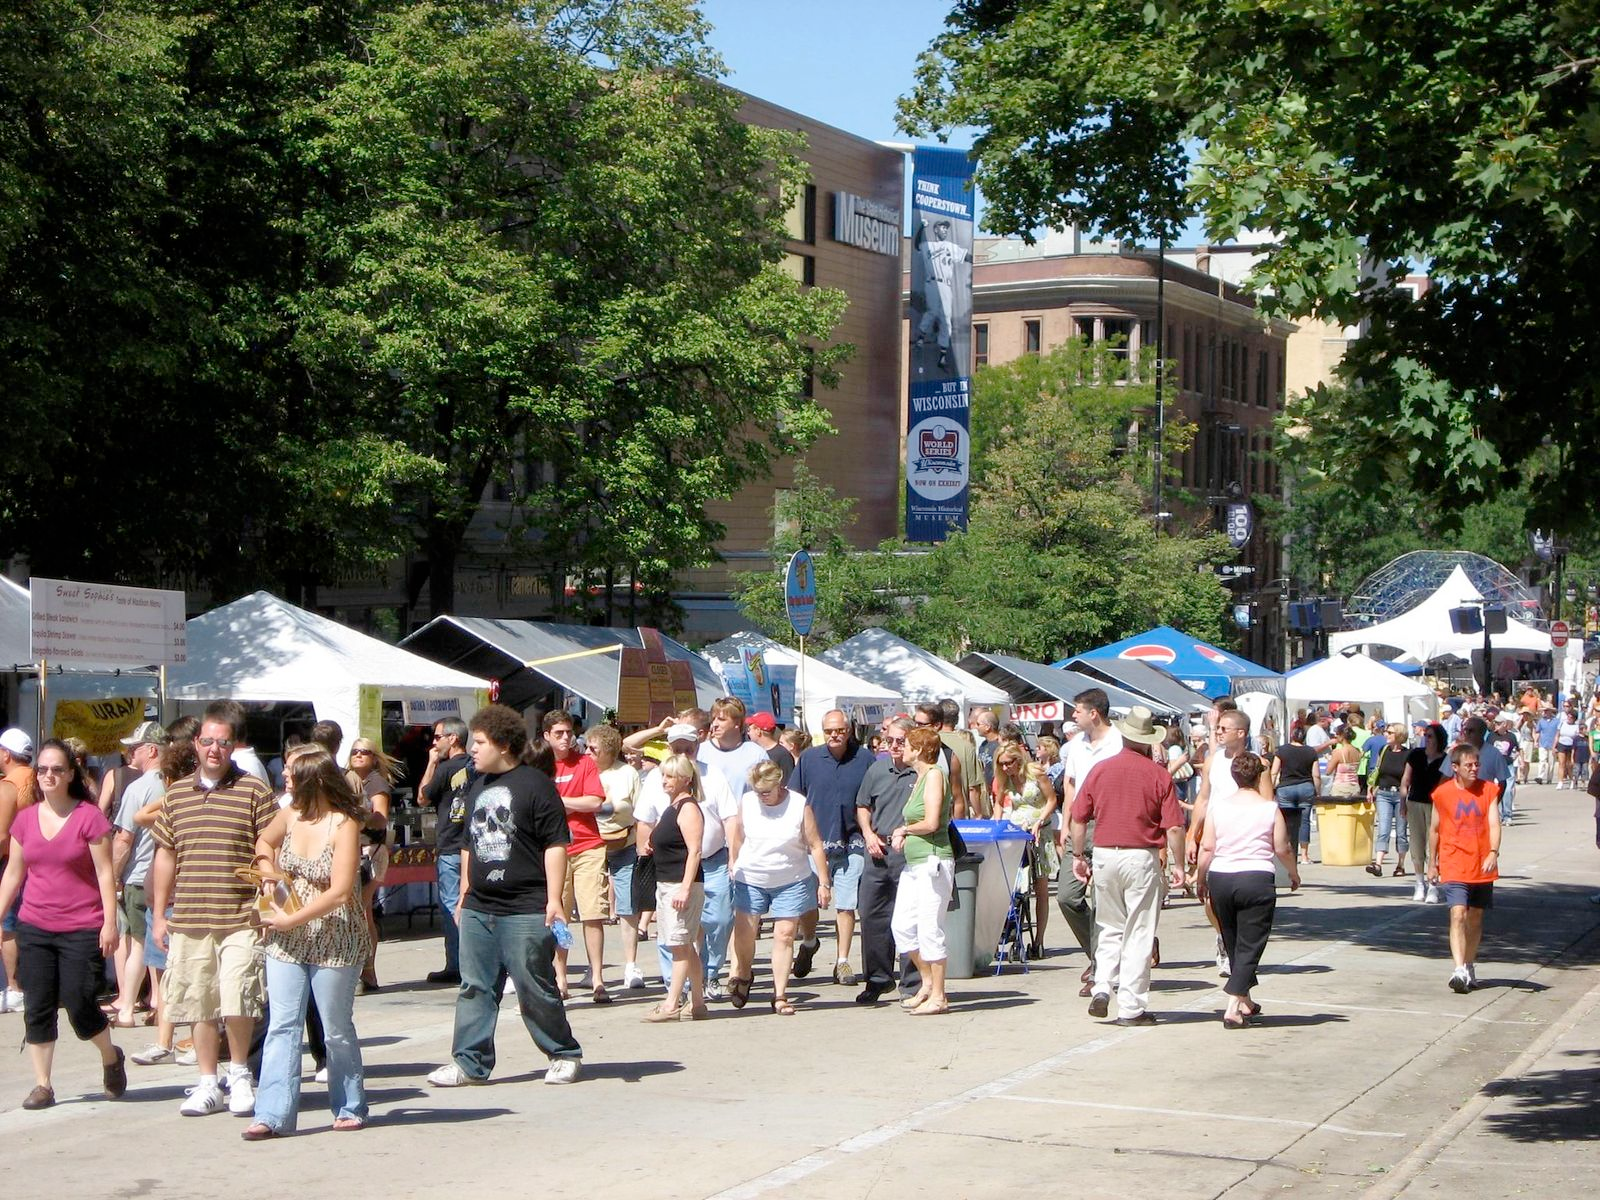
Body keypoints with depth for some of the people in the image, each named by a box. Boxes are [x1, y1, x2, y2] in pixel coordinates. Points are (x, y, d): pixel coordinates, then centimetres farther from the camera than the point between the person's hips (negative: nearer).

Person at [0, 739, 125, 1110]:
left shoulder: (89, 816, -6)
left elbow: (105, 873, -6)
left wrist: (110, 923, -11)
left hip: (82, 929, -4)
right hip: (35, 928, 4)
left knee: (79, 1006, -5)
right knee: (38, 1009, 3)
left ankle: (111, 1058, 22)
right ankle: (42, 1085, 10)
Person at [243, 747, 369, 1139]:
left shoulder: (343, 825, -14)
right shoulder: (290, 816, 4)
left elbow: (340, 891, -21)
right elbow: (264, 841, 28)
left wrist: (291, 919, -19)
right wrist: (268, 872, 7)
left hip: (334, 941, -5)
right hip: (286, 941, 5)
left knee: (337, 1030, 6)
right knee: (281, 1026, -1)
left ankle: (350, 1108, 22)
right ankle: (272, 1114, -4)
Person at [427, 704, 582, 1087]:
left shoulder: (535, 785, -7)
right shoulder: (478, 787, 16)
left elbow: (555, 845, -11)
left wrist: (554, 899, -16)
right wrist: (464, 895, 23)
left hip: (525, 911, -7)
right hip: (478, 909, 7)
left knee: (536, 988, 0)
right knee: (475, 987, 6)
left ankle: (564, 1054, 14)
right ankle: (470, 1063, 9)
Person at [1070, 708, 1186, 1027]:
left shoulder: (1100, 770, 3)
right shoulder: (1158, 774, -5)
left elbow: (1078, 818, 6)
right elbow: (1174, 826, -8)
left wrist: (1078, 856, 16)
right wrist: (1178, 865, 2)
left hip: (1104, 855, 3)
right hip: (1142, 857, -3)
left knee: (1109, 927, 18)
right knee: (1138, 933, 2)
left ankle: (1101, 988, 2)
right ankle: (1131, 1007, 3)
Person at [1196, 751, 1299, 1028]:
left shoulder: (1217, 808, 2)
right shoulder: (1270, 809, -4)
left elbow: (1207, 848, 1)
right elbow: (1282, 849, -1)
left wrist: (1201, 880, 12)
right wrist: (1294, 873, 17)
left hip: (1219, 878, 3)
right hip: (1257, 878, -3)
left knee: (1233, 943, 18)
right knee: (1249, 945, 1)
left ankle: (1245, 1002, 30)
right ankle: (1233, 1008, -10)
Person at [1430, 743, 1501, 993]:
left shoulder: (1488, 790, 0)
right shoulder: (1442, 793, -2)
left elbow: (1494, 824, -10)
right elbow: (1435, 829, 9)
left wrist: (1493, 853, -26)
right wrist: (1433, 863, 13)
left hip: (1482, 867, 2)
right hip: (1453, 867, -2)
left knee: (1476, 917, 13)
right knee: (1458, 914, -17)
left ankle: (1470, 966, 31)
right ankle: (1459, 970, -25)